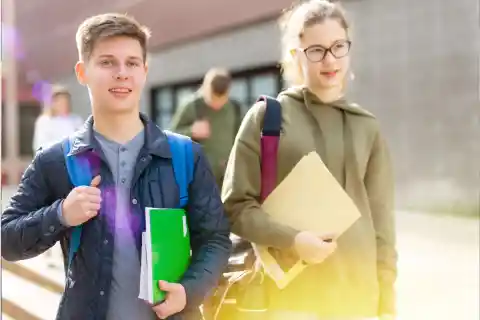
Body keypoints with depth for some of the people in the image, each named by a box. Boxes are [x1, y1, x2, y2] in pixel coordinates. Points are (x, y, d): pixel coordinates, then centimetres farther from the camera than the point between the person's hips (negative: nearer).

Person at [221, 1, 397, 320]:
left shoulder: (367, 127, 7)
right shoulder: (266, 116, -1)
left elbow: (381, 219, 9)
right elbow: (236, 205, -2)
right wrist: (291, 240, -16)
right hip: (287, 294, -2)